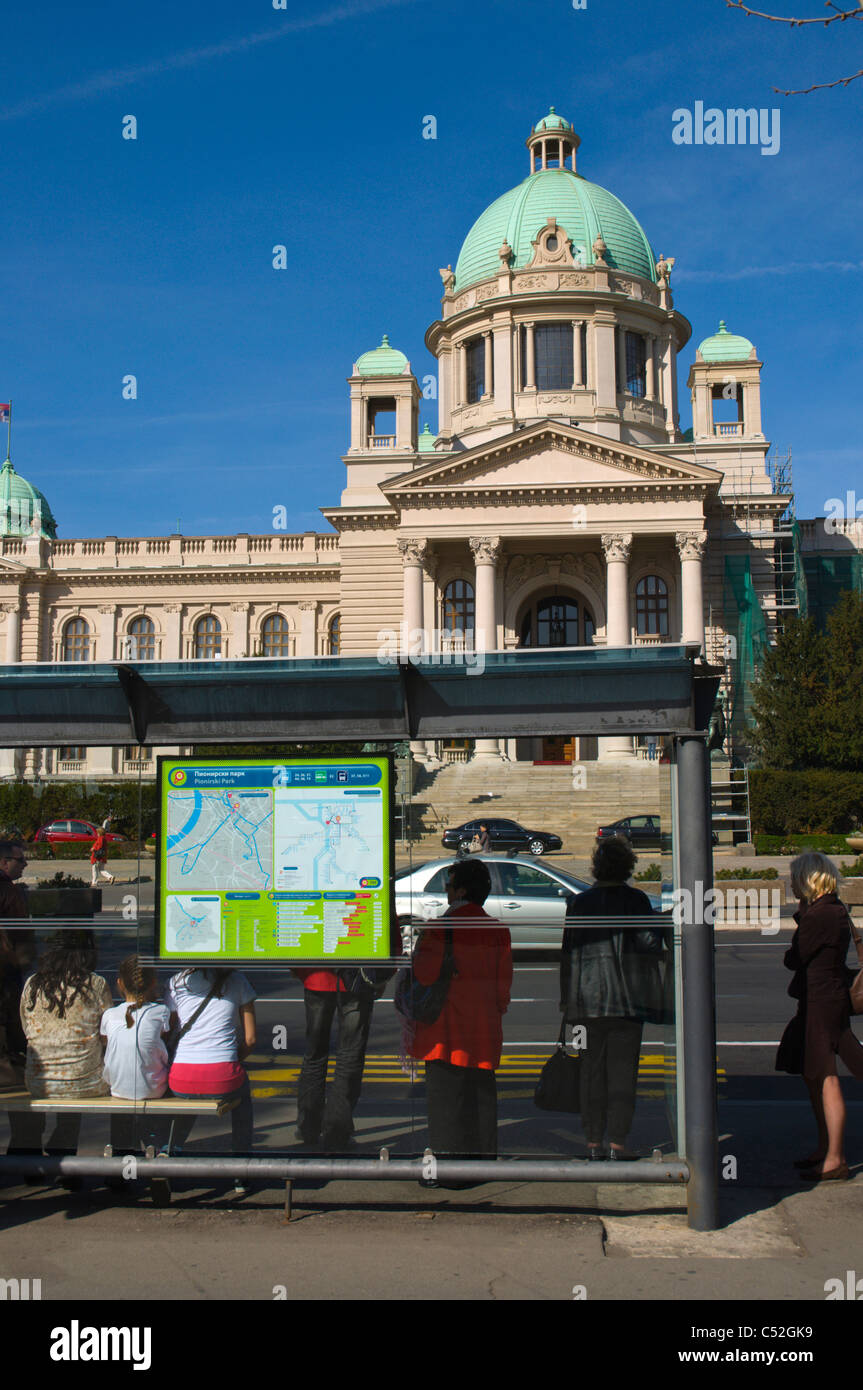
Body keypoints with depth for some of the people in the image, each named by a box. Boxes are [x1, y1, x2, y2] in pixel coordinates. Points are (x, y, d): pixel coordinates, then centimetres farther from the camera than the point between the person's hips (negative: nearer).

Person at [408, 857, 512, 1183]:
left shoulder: (442, 927, -11)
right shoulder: (497, 929, 6)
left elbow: (425, 974, -13)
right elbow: (504, 980, 9)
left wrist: (416, 954, 6)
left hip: (447, 1029, -6)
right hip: (485, 1028, 6)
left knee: (446, 1098, -1)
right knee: (481, 1096, 13)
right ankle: (483, 1159, 18)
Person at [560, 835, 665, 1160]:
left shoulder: (578, 902, 3)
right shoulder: (636, 900, -5)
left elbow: (568, 951, 4)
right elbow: (650, 944, -8)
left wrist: (567, 997, 10)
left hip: (589, 998, 2)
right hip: (627, 996, -2)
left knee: (592, 1069, 9)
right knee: (622, 1069, 3)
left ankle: (593, 1142, 10)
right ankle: (617, 1142, 0)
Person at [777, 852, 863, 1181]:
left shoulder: (818, 916, -19)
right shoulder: (833, 911, 13)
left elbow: (794, 959, -15)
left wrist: (789, 954, 5)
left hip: (822, 1003, -11)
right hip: (818, 1002, 11)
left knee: (825, 1080, -5)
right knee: (813, 1076, 17)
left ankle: (835, 1161, 0)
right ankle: (825, 1150, 27)